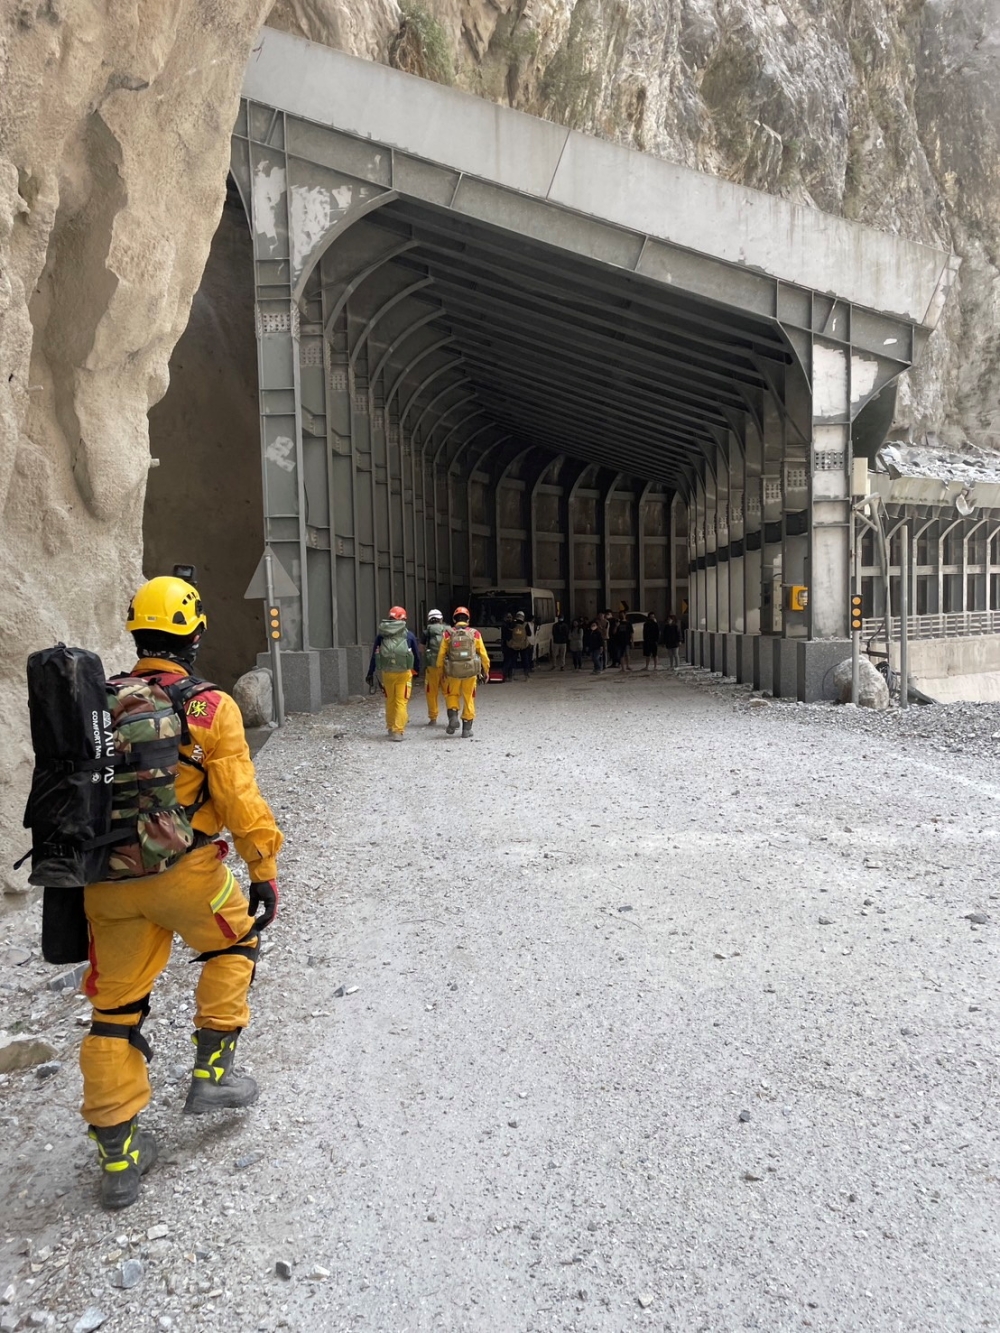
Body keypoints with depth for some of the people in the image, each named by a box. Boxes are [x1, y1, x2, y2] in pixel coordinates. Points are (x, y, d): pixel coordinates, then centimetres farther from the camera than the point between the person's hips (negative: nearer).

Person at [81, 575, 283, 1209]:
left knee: (116, 1006, 15)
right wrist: (266, 871, -4)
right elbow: (240, 799, -13)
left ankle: (119, 1157, 23)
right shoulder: (208, 706, -10)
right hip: (185, 871, -4)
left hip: (107, 880, 5)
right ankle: (212, 1071, 26)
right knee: (233, 944, 25)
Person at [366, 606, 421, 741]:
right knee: (401, 702, 1)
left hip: (386, 673, 2)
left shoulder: (381, 635, 6)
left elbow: (374, 655, 6)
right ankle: (398, 731, -7)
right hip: (404, 673, -2)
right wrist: (417, 671, 23)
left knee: (389, 701, 17)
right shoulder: (408, 635, 3)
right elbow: (416, 655, 10)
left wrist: (370, 673, 11)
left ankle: (390, 728, 29)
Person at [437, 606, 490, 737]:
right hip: (470, 672, 0)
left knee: (452, 695, 21)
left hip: (452, 671, 0)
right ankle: (466, 729, 14)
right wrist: (486, 671, 13)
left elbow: (441, 654, -1)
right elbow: (483, 654, 3)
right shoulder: (474, 634, -1)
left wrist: (441, 670, 9)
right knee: (468, 699, 11)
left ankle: (453, 716, -2)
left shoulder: (448, 634, -2)